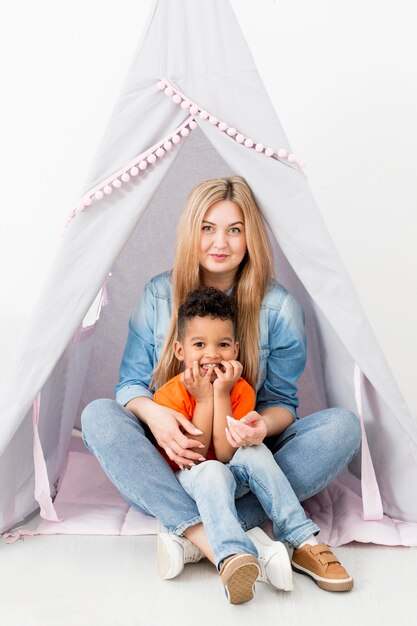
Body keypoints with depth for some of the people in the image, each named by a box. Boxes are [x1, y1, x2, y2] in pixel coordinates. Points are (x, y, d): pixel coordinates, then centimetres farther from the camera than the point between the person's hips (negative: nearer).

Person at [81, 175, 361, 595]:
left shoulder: (278, 307, -5)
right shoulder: (159, 295, -3)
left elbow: (282, 402, -2)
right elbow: (131, 382, -1)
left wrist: (262, 426, -27)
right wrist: (152, 413, -26)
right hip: (174, 452, 1)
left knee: (342, 425, -24)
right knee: (98, 415, -27)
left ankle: (194, 537, -34)